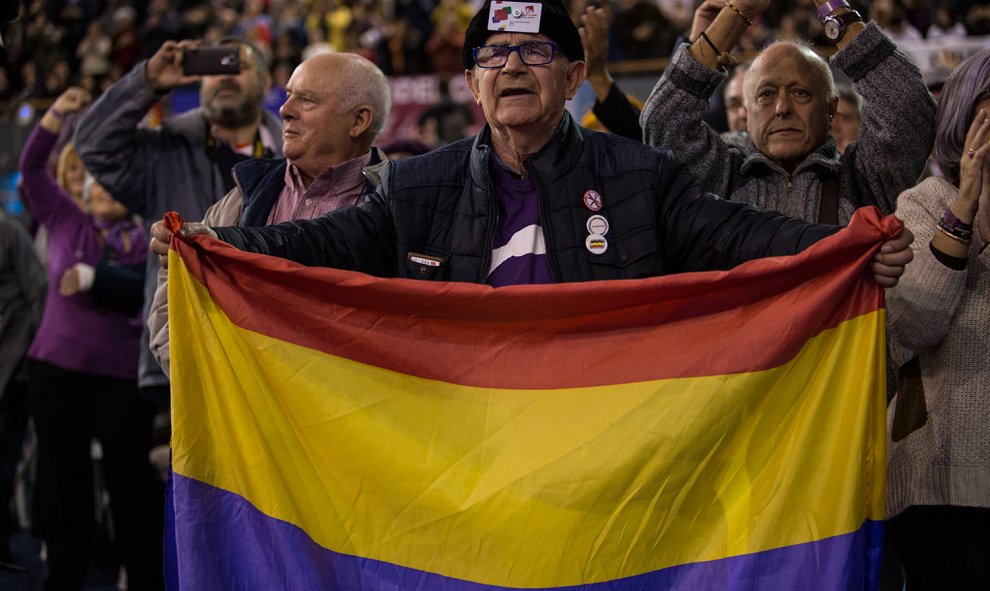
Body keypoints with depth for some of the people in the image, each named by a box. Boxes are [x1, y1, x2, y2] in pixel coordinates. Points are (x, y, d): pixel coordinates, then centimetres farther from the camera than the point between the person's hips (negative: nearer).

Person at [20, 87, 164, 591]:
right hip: (57, 367, 2)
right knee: (62, 478, 7)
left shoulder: (145, 243, 2)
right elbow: (32, 167, 0)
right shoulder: (66, 222, 6)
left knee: (128, 475, 0)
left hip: (123, 376, -2)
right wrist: (57, 115, -10)